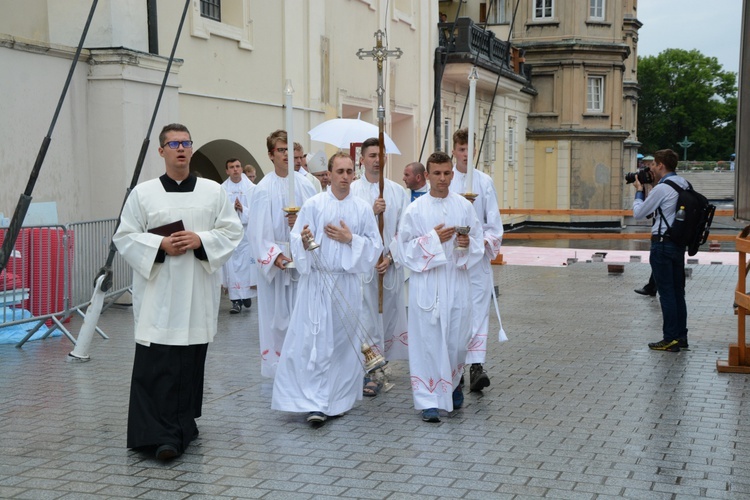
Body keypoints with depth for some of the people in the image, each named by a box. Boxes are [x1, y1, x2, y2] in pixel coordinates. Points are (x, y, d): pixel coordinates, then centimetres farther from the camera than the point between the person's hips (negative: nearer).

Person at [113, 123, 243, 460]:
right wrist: (160, 244, -12)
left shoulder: (213, 191, 8)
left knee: (192, 361, 8)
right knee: (157, 364, -9)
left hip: (199, 291, 2)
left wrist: (201, 240, -12)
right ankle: (157, 434, -10)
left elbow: (232, 231, 6)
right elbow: (125, 237, 3)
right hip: (158, 291, -2)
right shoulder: (143, 193, 4)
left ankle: (183, 424, 24)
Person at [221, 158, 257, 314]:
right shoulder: (222, 190, 2)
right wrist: (232, 208, -20)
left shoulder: (252, 188, 1)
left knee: (247, 265, 3)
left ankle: (247, 294, 25)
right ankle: (236, 300, 3)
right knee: (231, 267, -2)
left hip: (247, 231, 0)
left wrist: (243, 209, -20)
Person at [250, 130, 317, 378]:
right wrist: (274, 255, -21)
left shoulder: (305, 185, 6)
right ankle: (276, 364, 12)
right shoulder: (264, 188, -5)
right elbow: (259, 229, -9)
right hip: (275, 259, -3)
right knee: (276, 311, 1)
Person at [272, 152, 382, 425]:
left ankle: (336, 400, 18)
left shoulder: (363, 208, 6)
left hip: (347, 283, 2)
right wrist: (304, 240, -23)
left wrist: (350, 239, -8)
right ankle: (315, 403, -2)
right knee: (312, 340, -7)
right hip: (316, 281, -1)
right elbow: (296, 241, -1)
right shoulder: (313, 205, 1)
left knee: (342, 341, 6)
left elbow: (375, 246, 6)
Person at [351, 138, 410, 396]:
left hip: (390, 264, 3)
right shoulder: (351, 190, 0)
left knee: (387, 314, 9)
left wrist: (391, 257, -6)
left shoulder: (397, 191, 7)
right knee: (367, 316, -5)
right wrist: (372, 211, -17)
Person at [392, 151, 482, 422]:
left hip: (457, 280, 2)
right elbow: (402, 248, -2)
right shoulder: (415, 210, -1)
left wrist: (467, 244, -11)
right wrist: (433, 238, -12)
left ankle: (453, 381, 37)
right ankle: (429, 401, 5)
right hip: (426, 282, -2)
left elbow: (479, 242, 11)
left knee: (457, 339, 8)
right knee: (428, 340, -3)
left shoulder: (464, 206, 6)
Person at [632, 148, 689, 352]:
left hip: (662, 244, -8)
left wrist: (639, 191, 6)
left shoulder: (662, 188, -16)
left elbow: (638, 213, -8)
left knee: (666, 292, -3)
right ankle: (681, 336, 19)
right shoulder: (683, 184, 8)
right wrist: (655, 184, 16)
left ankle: (670, 339, 0)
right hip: (679, 243, 8)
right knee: (678, 292, 13)